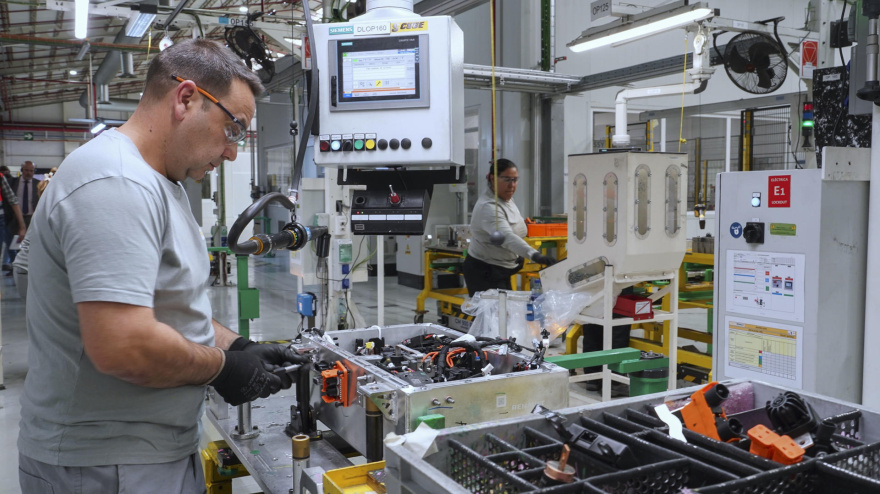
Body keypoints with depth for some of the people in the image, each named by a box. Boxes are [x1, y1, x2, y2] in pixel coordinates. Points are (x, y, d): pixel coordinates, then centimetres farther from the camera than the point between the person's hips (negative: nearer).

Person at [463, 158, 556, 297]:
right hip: (484, 273, -9)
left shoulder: (507, 199, 6)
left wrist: (518, 255, 11)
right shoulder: (488, 207, -25)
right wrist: (535, 255, -53)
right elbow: (506, 237, -40)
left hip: (502, 271, 9)